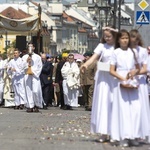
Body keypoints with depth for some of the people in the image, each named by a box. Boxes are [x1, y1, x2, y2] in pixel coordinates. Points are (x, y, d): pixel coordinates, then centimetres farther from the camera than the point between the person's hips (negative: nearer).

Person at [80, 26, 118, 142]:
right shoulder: (102, 46, 4)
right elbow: (94, 57, -10)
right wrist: (86, 64, -28)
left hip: (116, 78, -1)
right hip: (103, 77, 1)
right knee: (103, 103, -2)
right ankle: (104, 133, 0)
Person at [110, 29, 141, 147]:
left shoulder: (133, 52, 12)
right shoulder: (116, 53, 4)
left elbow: (138, 68, 19)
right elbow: (112, 71, 0)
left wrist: (135, 72, -4)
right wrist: (123, 79, -11)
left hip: (133, 84, 3)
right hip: (121, 83, -3)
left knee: (136, 108, -7)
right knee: (123, 108, -6)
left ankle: (132, 136, 0)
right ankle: (123, 137, -4)